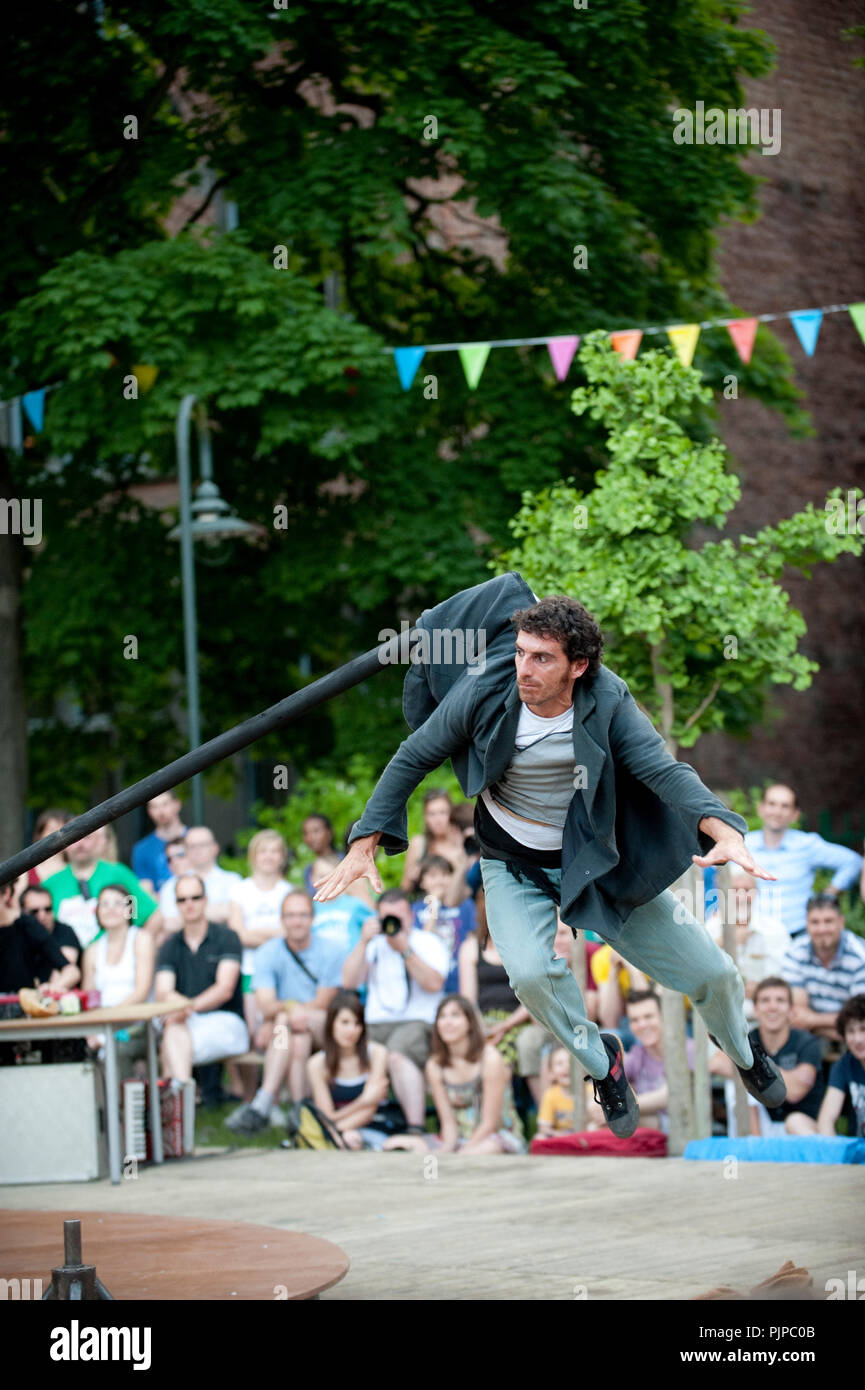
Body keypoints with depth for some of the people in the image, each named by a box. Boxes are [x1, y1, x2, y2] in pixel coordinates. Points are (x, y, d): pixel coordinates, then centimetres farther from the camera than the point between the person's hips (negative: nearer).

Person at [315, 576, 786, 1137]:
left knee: (713, 973, 2)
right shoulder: (482, 696, -21)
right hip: (514, 867, -1)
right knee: (531, 972, -32)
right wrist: (366, 843, -12)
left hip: (599, 860, 1)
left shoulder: (608, 702, -21)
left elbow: (664, 769, -32)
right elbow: (412, 760, -7)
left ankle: (744, 1053, 40)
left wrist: (723, 829, -50)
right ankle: (601, 1060, 1)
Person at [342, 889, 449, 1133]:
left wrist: (405, 950, -12)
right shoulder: (374, 945, 21)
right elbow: (349, 982, 8)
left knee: (397, 1056, -39)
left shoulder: (428, 943, 10)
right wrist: (364, 942, 1)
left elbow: (434, 984, -8)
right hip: (374, 1026, 4)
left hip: (415, 1022, -4)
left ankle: (415, 1130, -46)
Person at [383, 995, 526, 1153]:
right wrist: (446, 1150, -19)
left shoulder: (490, 1060, -12)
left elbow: (489, 1123, -12)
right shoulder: (435, 1066, 2)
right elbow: (448, 1122, 1)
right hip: (459, 1139, 5)